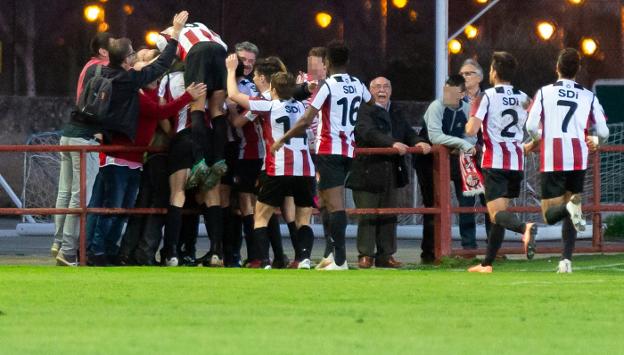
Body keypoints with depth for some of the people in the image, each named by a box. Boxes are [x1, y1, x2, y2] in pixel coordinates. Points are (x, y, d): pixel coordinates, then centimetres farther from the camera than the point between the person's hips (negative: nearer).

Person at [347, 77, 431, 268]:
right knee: (367, 215, -3)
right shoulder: (365, 111, -6)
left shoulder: (395, 113, 17)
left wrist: (419, 142, -12)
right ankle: (365, 255, 2)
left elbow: (408, 132, 11)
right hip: (368, 172, -6)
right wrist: (393, 143, -34)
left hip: (391, 172, 7)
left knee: (389, 216, 8)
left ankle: (385, 255, 13)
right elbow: (369, 133, -22)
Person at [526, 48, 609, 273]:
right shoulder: (589, 97, 5)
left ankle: (570, 207, -31)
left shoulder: (544, 93, 2)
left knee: (550, 215, 3)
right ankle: (566, 260, 3)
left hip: (551, 162, -2)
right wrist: (595, 142, 27)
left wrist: (537, 141, 17)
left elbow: (531, 126, -6)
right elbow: (603, 132, 3)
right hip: (578, 161, 2)